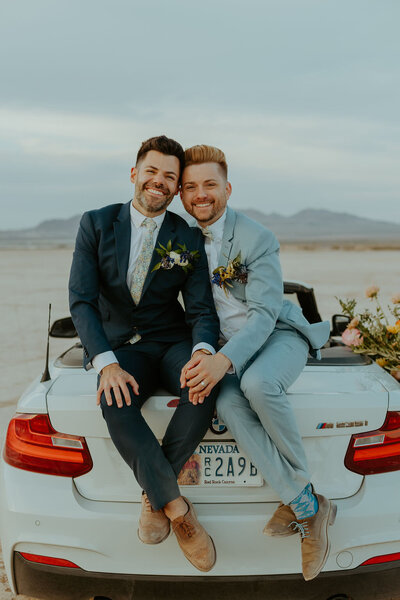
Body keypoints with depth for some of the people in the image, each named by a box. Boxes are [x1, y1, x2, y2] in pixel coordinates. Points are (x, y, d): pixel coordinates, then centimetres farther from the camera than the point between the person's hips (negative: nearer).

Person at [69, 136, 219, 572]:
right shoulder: (97, 224, 1)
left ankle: (154, 495, -12)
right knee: (116, 405, -35)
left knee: (204, 390, -33)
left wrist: (203, 351, -27)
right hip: (117, 345, -1)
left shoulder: (189, 239, 3)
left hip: (171, 341, 1)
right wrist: (107, 363, -24)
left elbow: (201, 308, -1)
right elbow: (81, 300, -7)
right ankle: (178, 509, -19)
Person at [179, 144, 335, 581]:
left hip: (280, 334, -4)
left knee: (257, 384, -38)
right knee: (227, 403, -31)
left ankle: (300, 492, -13)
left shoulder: (256, 239, -12)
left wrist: (224, 360, -37)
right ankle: (306, 506, -20)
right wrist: (198, 355, -18)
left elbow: (263, 314, -19)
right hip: (228, 346, 4)